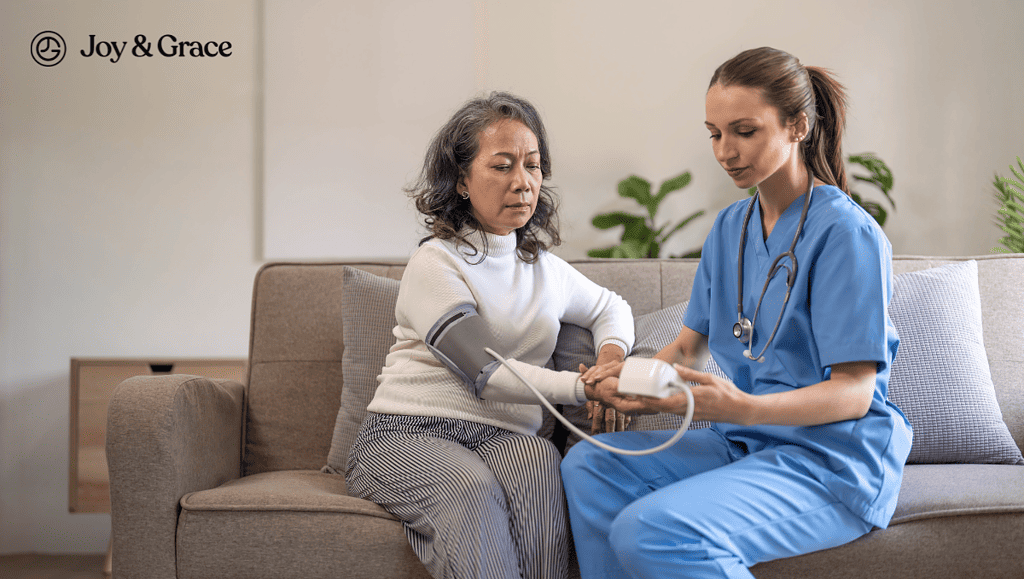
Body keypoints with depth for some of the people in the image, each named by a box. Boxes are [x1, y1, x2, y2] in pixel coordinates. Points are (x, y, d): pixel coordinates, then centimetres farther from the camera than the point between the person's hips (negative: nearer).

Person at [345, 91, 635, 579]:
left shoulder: (544, 268, 19)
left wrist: (611, 354, 11)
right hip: (407, 433, -4)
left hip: (503, 439, 4)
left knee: (538, 460, -33)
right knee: (472, 488, -39)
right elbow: (485, 373, -13)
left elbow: (611, 308, 38)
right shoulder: (434, 264, -2)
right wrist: (584, 386, -25)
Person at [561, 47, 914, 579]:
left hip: (833, 460, -8)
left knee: (650, 531, -27)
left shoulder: (847, 233, -13)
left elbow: (854, 393, -17)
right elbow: (692, 344, 14)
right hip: (745, 443, 8)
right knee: (589, 467, -10)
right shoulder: (730, 227, 11)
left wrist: (742, 408, -34)